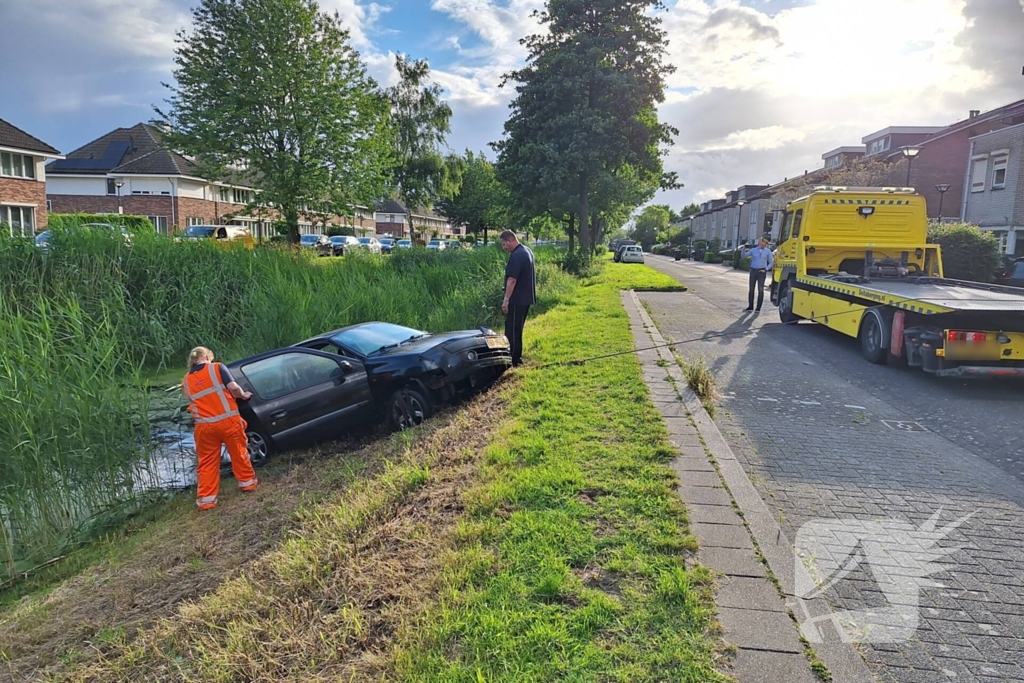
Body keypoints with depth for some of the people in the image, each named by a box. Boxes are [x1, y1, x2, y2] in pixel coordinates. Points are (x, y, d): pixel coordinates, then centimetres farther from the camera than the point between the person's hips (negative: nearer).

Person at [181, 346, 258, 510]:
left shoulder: (186, 381, 12)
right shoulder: (217, 368, 0)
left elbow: (192, 402, 18)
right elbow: (233, 387, -9)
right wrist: (244, 395, 9)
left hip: (204, 425, 3)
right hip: (228, 420, -3)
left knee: (207, 462, 11)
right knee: (238, 453, 16)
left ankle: (206, 499, 12)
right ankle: (247, 482, 28)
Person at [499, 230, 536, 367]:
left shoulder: (516, 255, -19)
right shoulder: (527, 250, 13)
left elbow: (512, 280, -23)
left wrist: (506, 300, -21)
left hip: (517, 299, -10)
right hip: (526, 297, 10)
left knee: (512, 330, -4)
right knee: (517, 329, 17)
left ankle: (513, 361, -1)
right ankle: (517, 358, 23)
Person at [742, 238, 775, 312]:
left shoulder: (768, 251, 4)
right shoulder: (753, 250, 5)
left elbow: (771, 262, 8)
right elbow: (744, 256, 5)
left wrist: (766, 269, -4)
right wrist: (744, 249, -13)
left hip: (761, 272, -1)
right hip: (753, 271, 1)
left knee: (761, 290, -4)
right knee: (751, 289, 4)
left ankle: (758, 308, 1)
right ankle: (750, 306, 13)